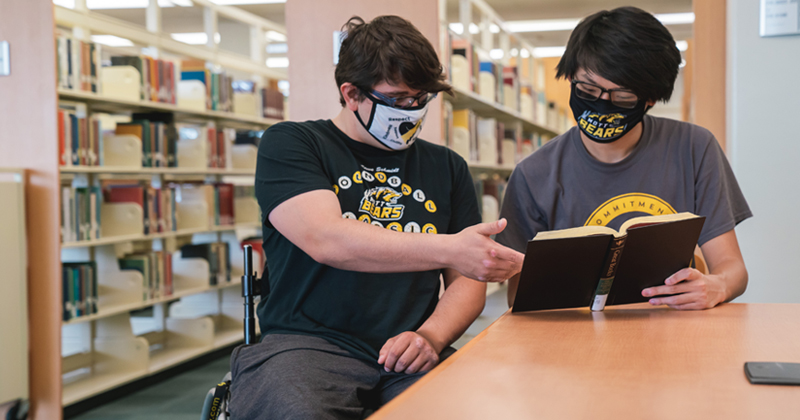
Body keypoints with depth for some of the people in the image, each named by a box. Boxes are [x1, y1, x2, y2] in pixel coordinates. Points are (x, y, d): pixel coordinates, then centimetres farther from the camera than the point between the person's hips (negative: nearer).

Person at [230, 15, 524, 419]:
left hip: (406, 355, 3)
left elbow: (468, 279, 17)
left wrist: (431, 336, -5)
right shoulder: (290, 144, 6)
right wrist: (450, 249, -21)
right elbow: (324, 240, -13)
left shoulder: (447, 167, 19)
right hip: (306, 341, -3)